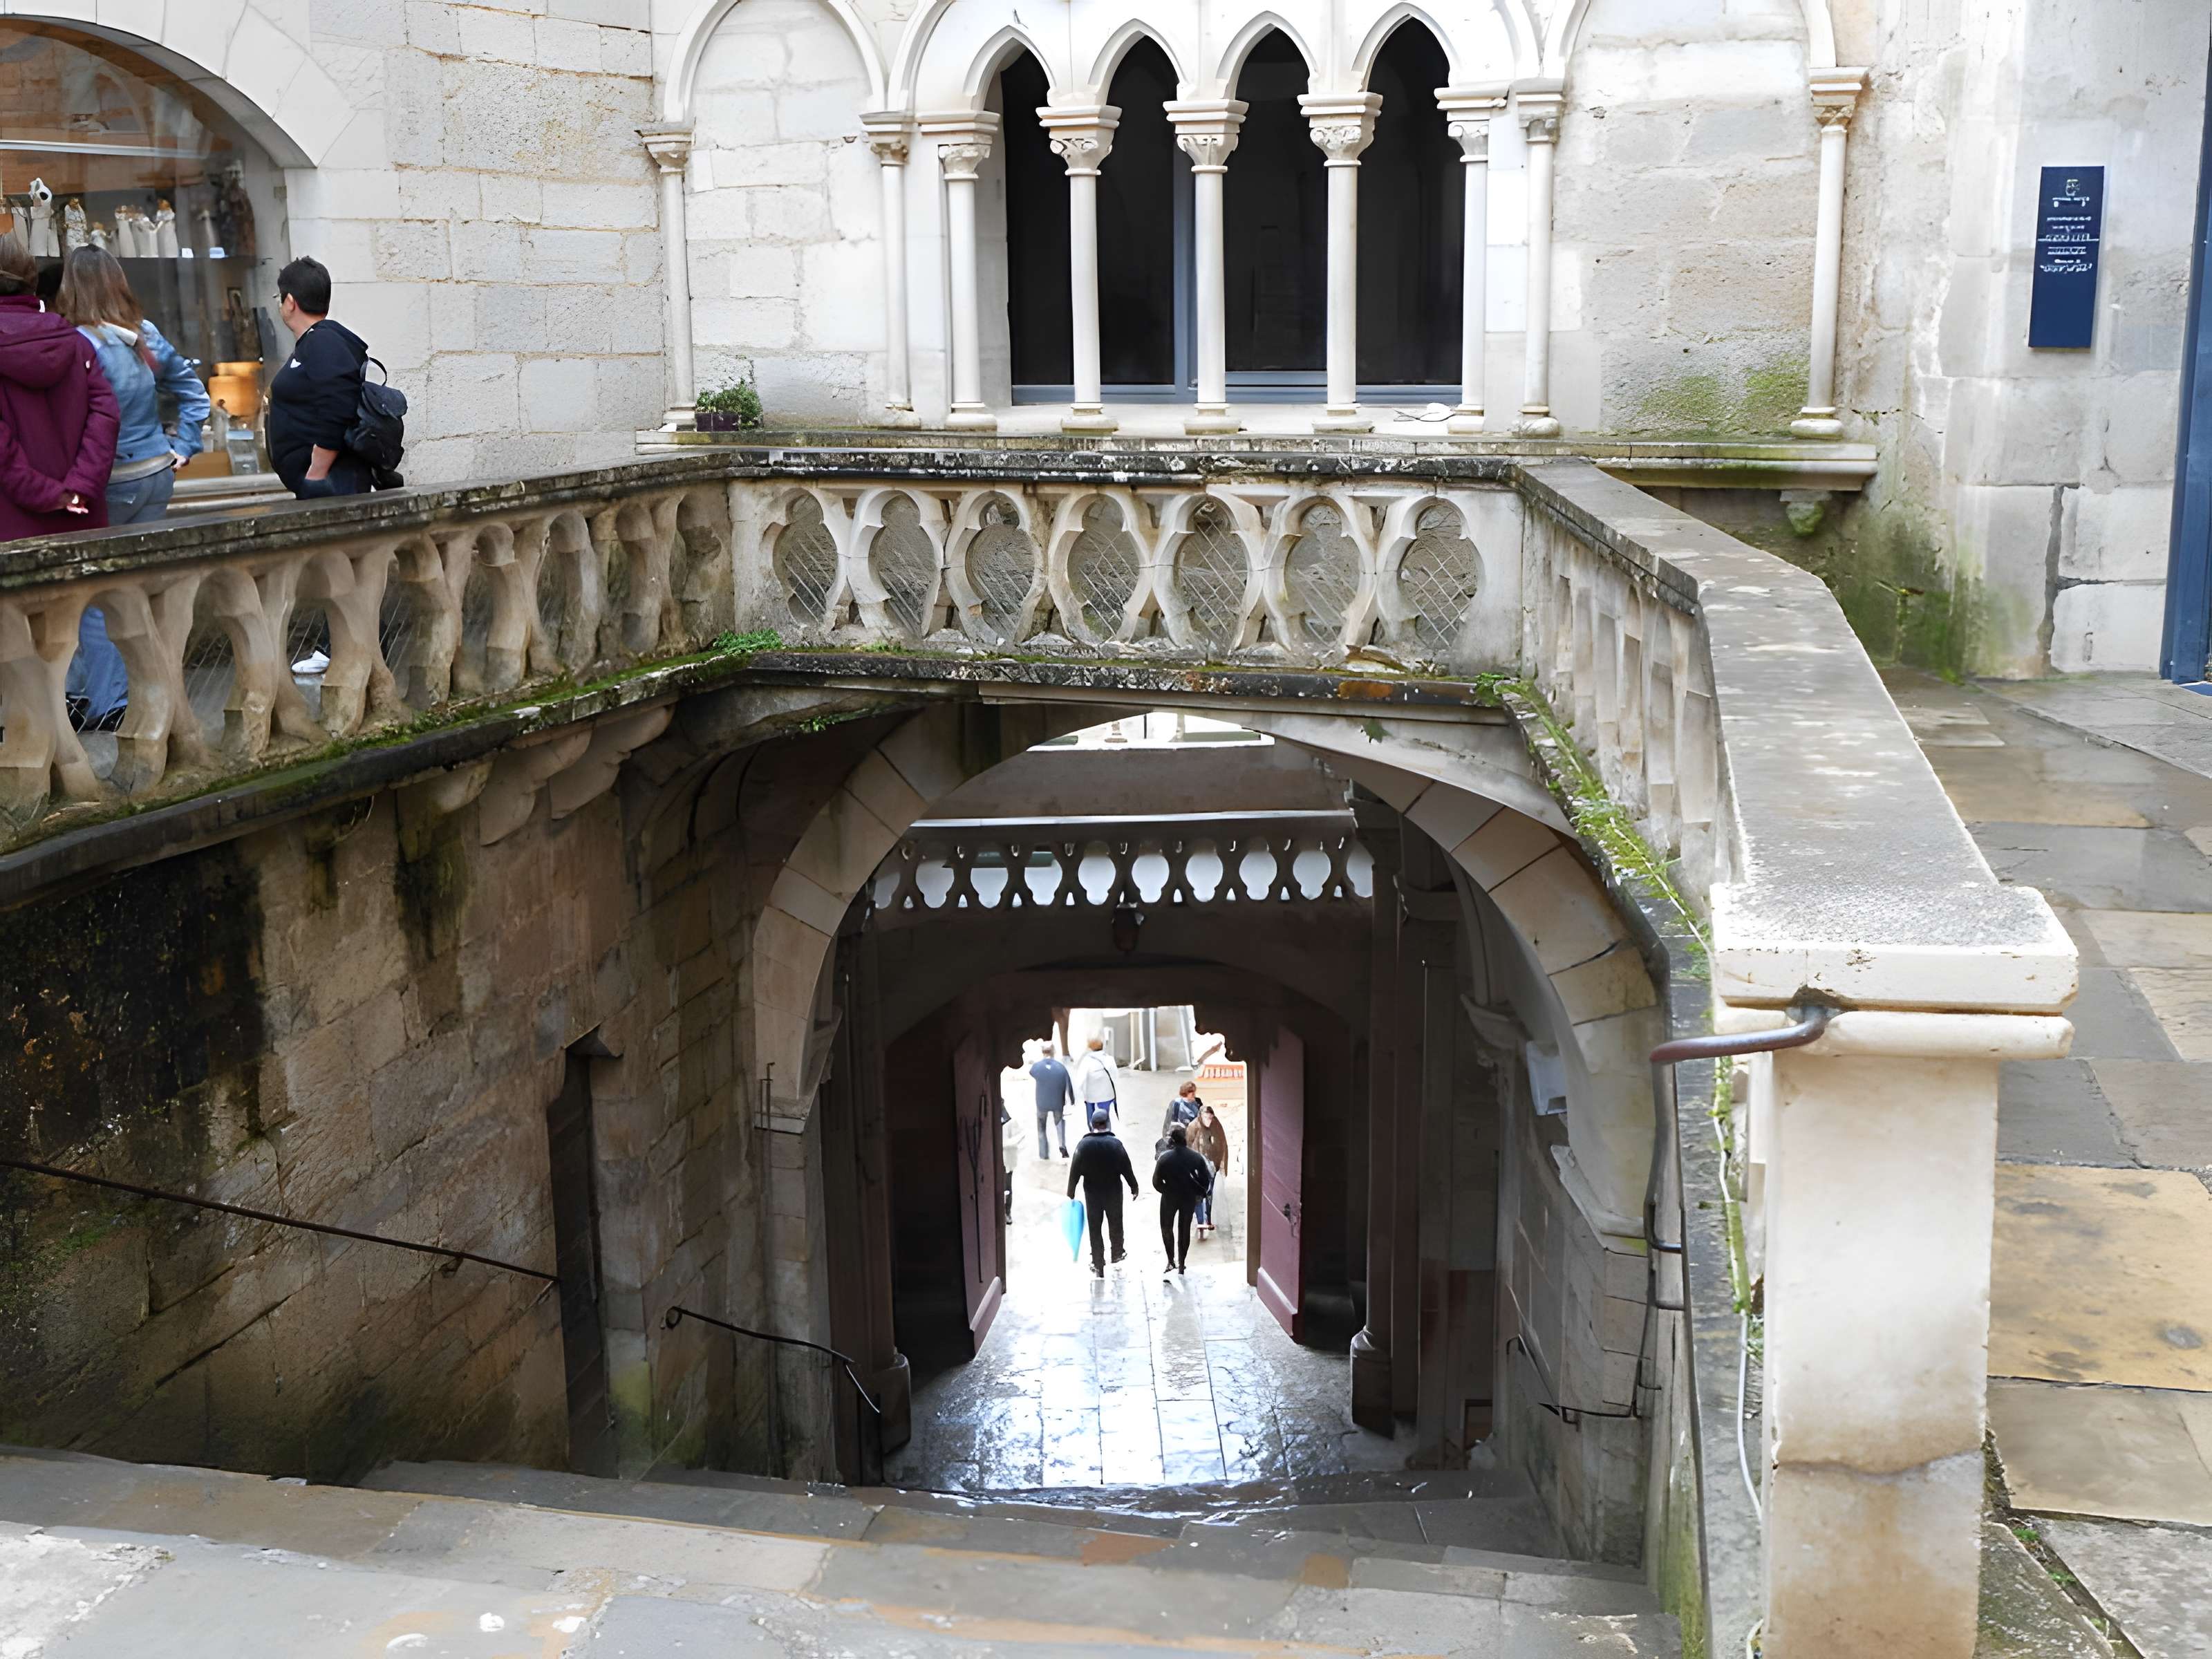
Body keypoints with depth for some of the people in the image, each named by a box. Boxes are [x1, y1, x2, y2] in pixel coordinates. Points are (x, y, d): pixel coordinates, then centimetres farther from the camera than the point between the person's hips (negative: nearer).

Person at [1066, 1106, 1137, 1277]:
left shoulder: (1083, 1144, -12)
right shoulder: (1115, 1144, -16)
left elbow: (1075, 1171, -7)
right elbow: (1126, 1168, -9)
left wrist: (1071, 1192, 5)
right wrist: (1134, 1187, 5)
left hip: (1092, 1193, 0)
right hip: (1113, 1191, 0)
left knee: (1094, 1227, 9)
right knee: (1115, 1223, 21)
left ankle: (1098, 1264, 13)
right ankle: (1117, 1253, 38)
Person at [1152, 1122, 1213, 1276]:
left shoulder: (1165, 1158, -16)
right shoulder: (1195, 1157, -11)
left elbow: (1156, 1182, -11)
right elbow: (1206, 1180, -8)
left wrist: (1166, 1192, 6)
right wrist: (1200, 1193, 8)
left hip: (1170, 1198, -2)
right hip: (1189, 1198, 2)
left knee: (1166, 1228, 17)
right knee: (1184, 1229, 15)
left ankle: (1171, 1261, 10)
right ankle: (1181, 1264, 20)